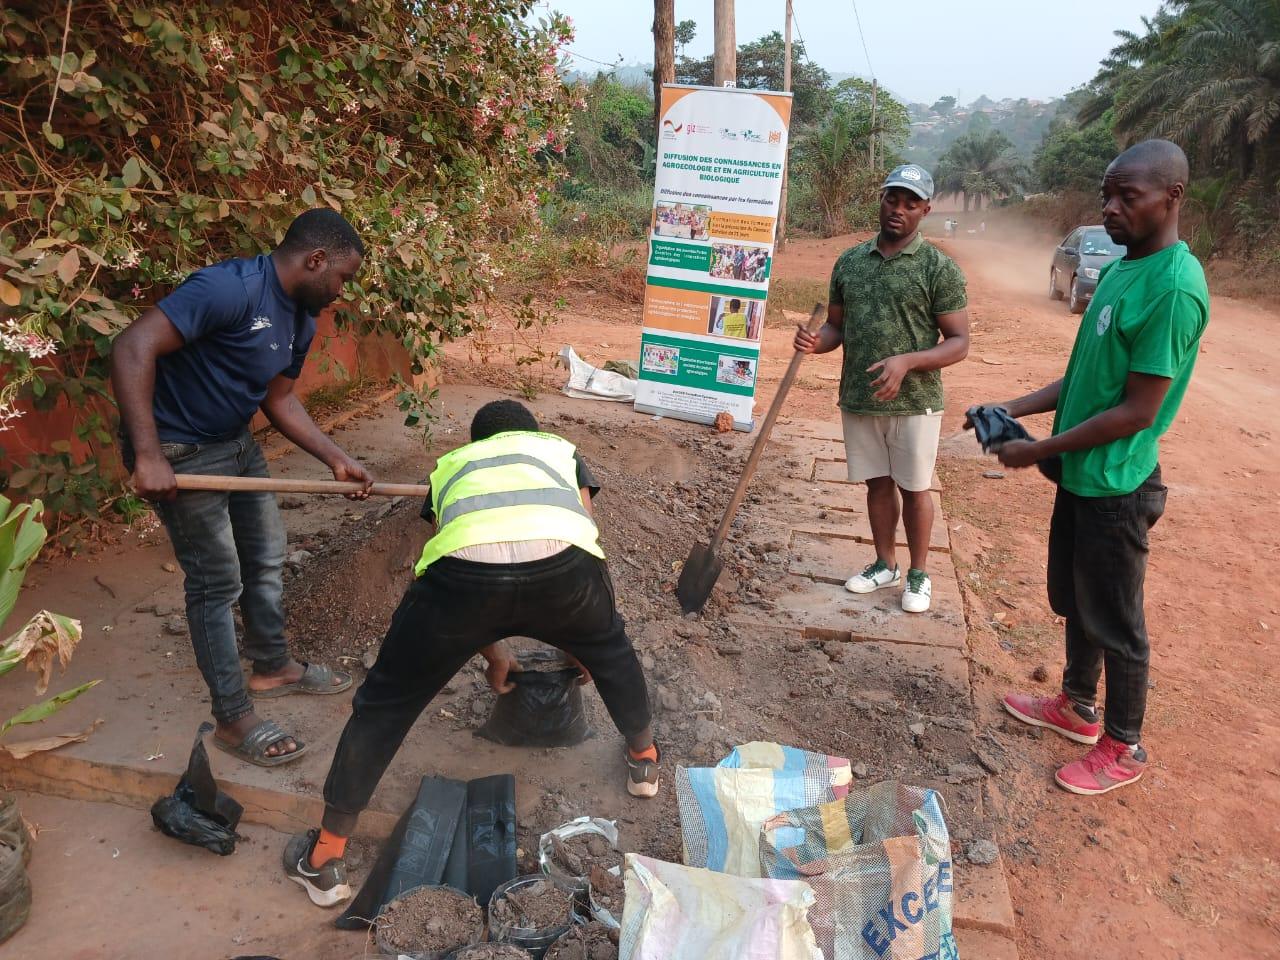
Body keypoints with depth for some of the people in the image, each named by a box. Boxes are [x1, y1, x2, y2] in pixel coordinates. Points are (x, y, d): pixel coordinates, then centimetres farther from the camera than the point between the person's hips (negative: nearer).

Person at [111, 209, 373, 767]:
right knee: (218, 581, -3)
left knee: (266, 558, 17)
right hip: (179, 452, -9)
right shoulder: (230, 288, -27)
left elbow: (279, 400, 12)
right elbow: (133, 348, -32)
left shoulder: (301, 319, 2)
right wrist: (148, 455, -34)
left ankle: (272, 667, 38)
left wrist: (336, 459, 4)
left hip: (237, 443, 9)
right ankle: (233, 719, 11)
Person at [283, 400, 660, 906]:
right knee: (611, 649, 35)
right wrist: (580, 641, 55)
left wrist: (493, 652, 58)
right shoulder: (560, 448, 39)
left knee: (386, 702, 22)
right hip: (561, 562, 0)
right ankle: (643, 759, 52)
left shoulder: (451, 464, 40)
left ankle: (324, 859, 31)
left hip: (465, 566, 0)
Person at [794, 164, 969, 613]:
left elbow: (958, 341, -9)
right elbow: (836, 325, 12)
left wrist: (907, 362, -25)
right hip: (858, 399, 4)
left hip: (914, 403, -4)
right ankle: (885, 564, 33)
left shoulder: (939, 268, -8)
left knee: (914, 488, 9)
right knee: (878, 483, 16)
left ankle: (919, 574, 26)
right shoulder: (849, 261, 5)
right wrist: (817, 341, -12)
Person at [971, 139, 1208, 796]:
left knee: (1114, 620, 7)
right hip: (1082, 473, 9)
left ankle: (1123, 748, 26)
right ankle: (1077, 708, 42)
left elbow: (1137, 412, -23)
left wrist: (1041, 450, -17)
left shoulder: (1173, 288, -23)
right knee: (1073, 600, 22)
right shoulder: (1119, 269, 7)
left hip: (1116, 484, -9)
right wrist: (1017, 408, 4)